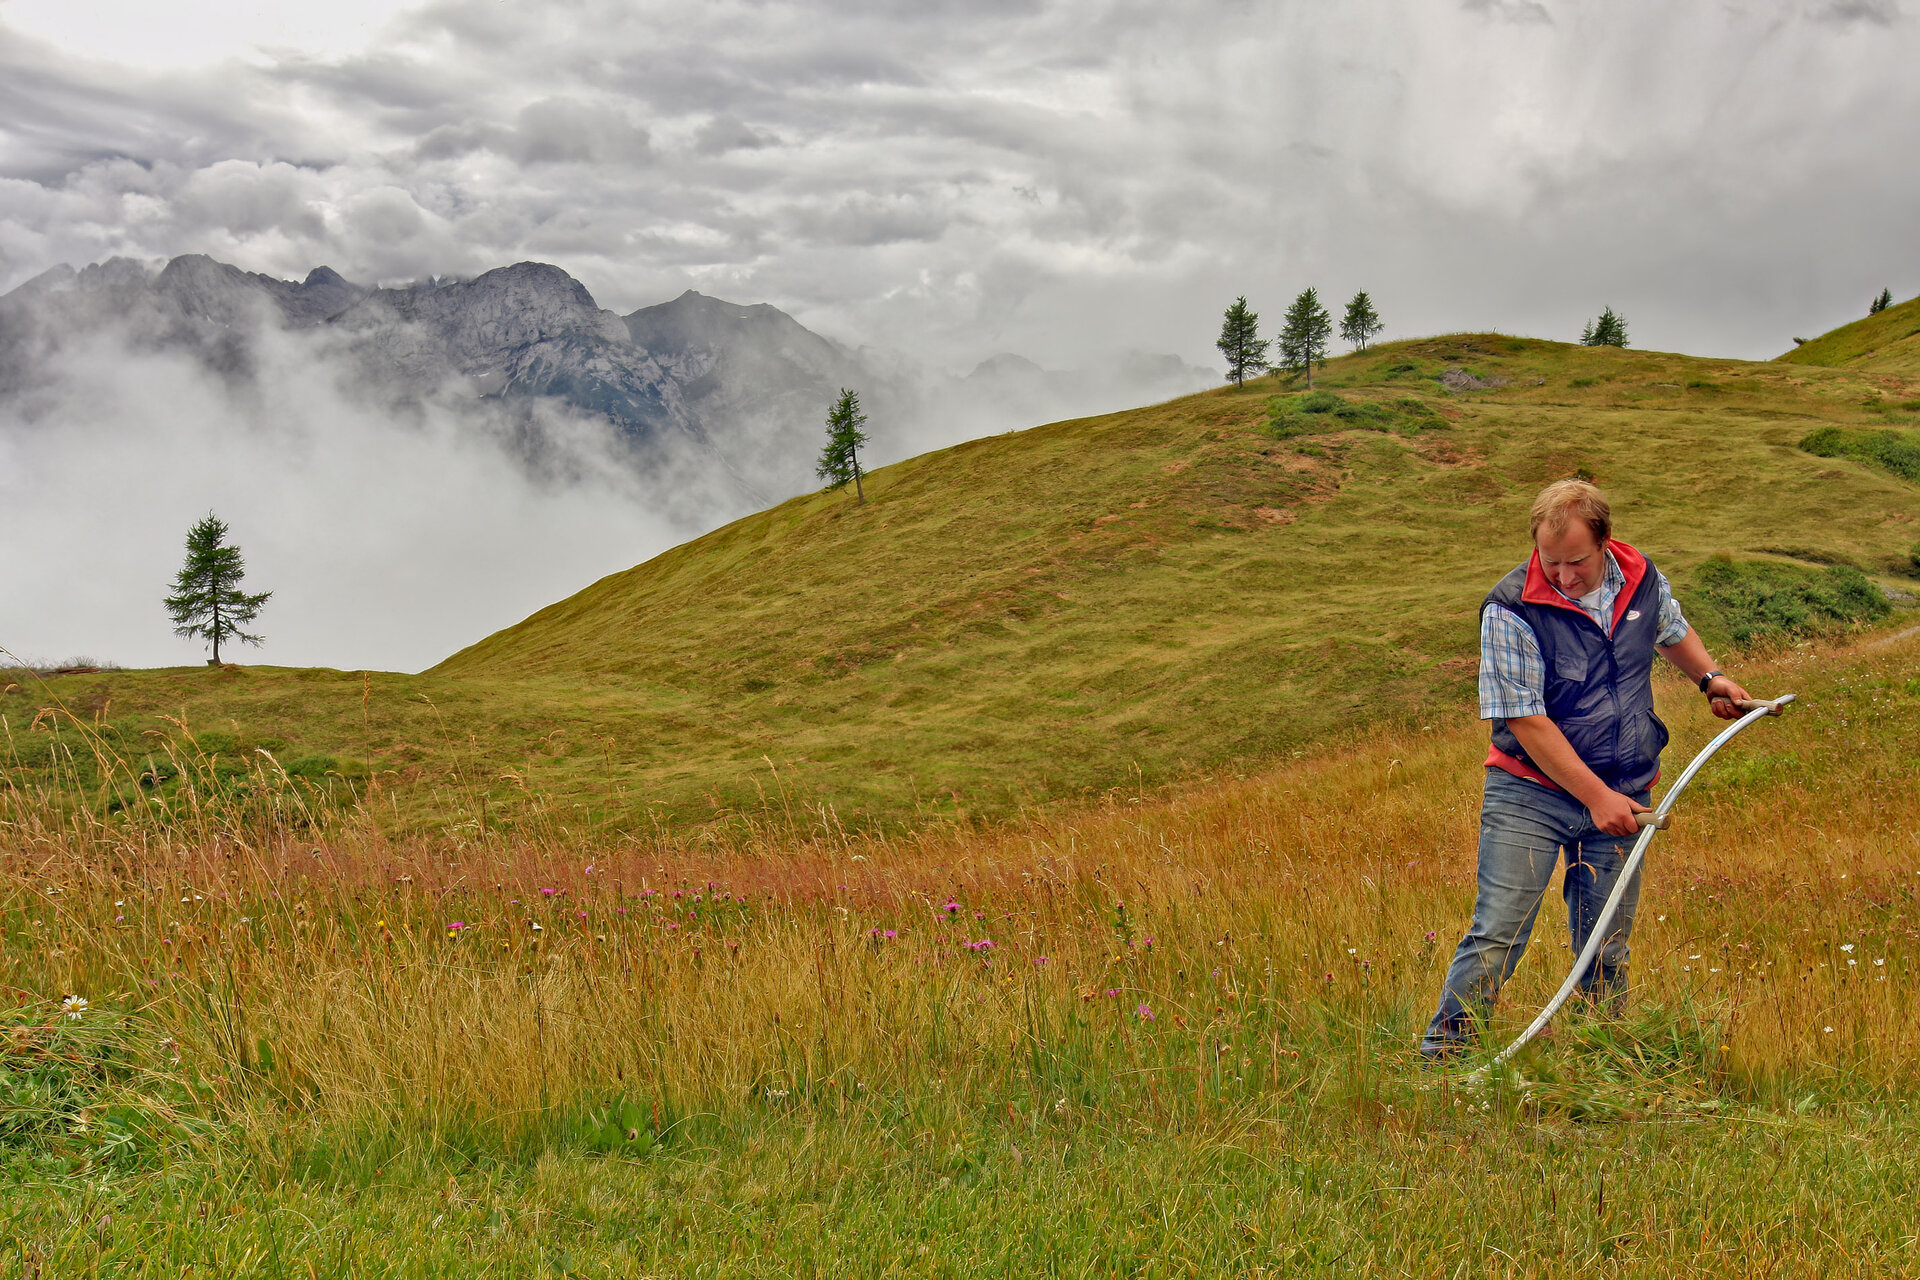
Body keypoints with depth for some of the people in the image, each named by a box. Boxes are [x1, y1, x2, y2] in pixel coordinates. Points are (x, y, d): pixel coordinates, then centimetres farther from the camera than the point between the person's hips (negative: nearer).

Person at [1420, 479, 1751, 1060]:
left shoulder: (1642, 579, 0)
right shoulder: (1511, 607, -17)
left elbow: (1672, 630, 27)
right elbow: (1526, 720, -17)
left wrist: (1709, 676, 13)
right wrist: (1596, 796, -16)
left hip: (1620, 798, 4)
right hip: (1529, 796, -4)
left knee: (1606, 954, 10)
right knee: (1497, 935, -10)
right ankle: (1440, 1060, -1)